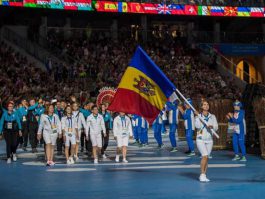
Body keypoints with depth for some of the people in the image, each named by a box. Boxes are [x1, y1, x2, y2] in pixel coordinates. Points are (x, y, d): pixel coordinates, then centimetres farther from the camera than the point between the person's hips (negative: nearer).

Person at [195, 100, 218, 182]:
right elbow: (197, 126, -18)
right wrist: (198, 116, -24)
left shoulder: (212, 116, 5)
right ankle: (202, 175, -9)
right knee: (205, 156, -19)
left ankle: (203, 176, 16)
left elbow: (216, 128, -3)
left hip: (209, 140, 3)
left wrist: (212, 126, -24)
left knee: (206, 157, 5)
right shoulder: (198, 116, -2)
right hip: (200, 139, -3)